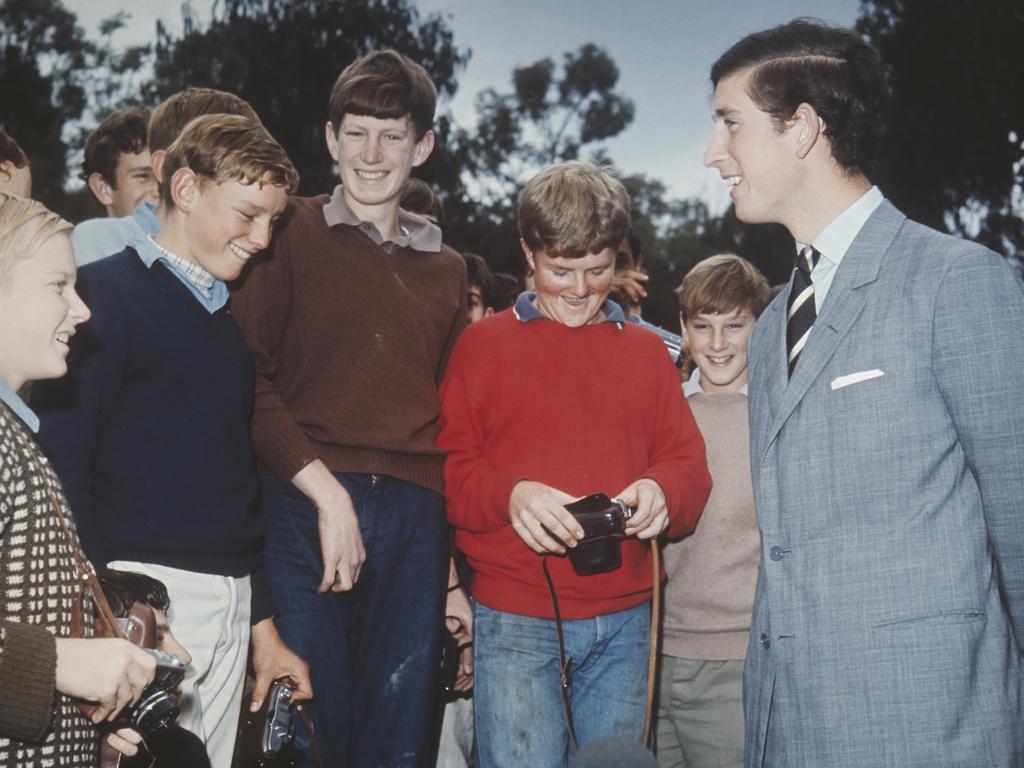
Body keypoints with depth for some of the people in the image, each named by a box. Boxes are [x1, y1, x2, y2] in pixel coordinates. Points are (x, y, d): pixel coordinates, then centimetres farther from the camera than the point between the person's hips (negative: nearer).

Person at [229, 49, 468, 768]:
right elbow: (248, 379, -4)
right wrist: (324, 490, -13)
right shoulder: (291, 234, 5)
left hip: (414, 518, 4)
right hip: (301, 505, -3)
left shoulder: (446, 270, 18)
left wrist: (455, 570, 14)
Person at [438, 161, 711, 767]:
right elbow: (448, 470, -2)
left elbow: (688, 465, 9)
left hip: (624, 621, 3)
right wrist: (510, 496, -22)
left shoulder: (647, 350, 13)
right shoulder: (484, 344, 4)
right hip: (515, 619, -3)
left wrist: (661, 490, -14)